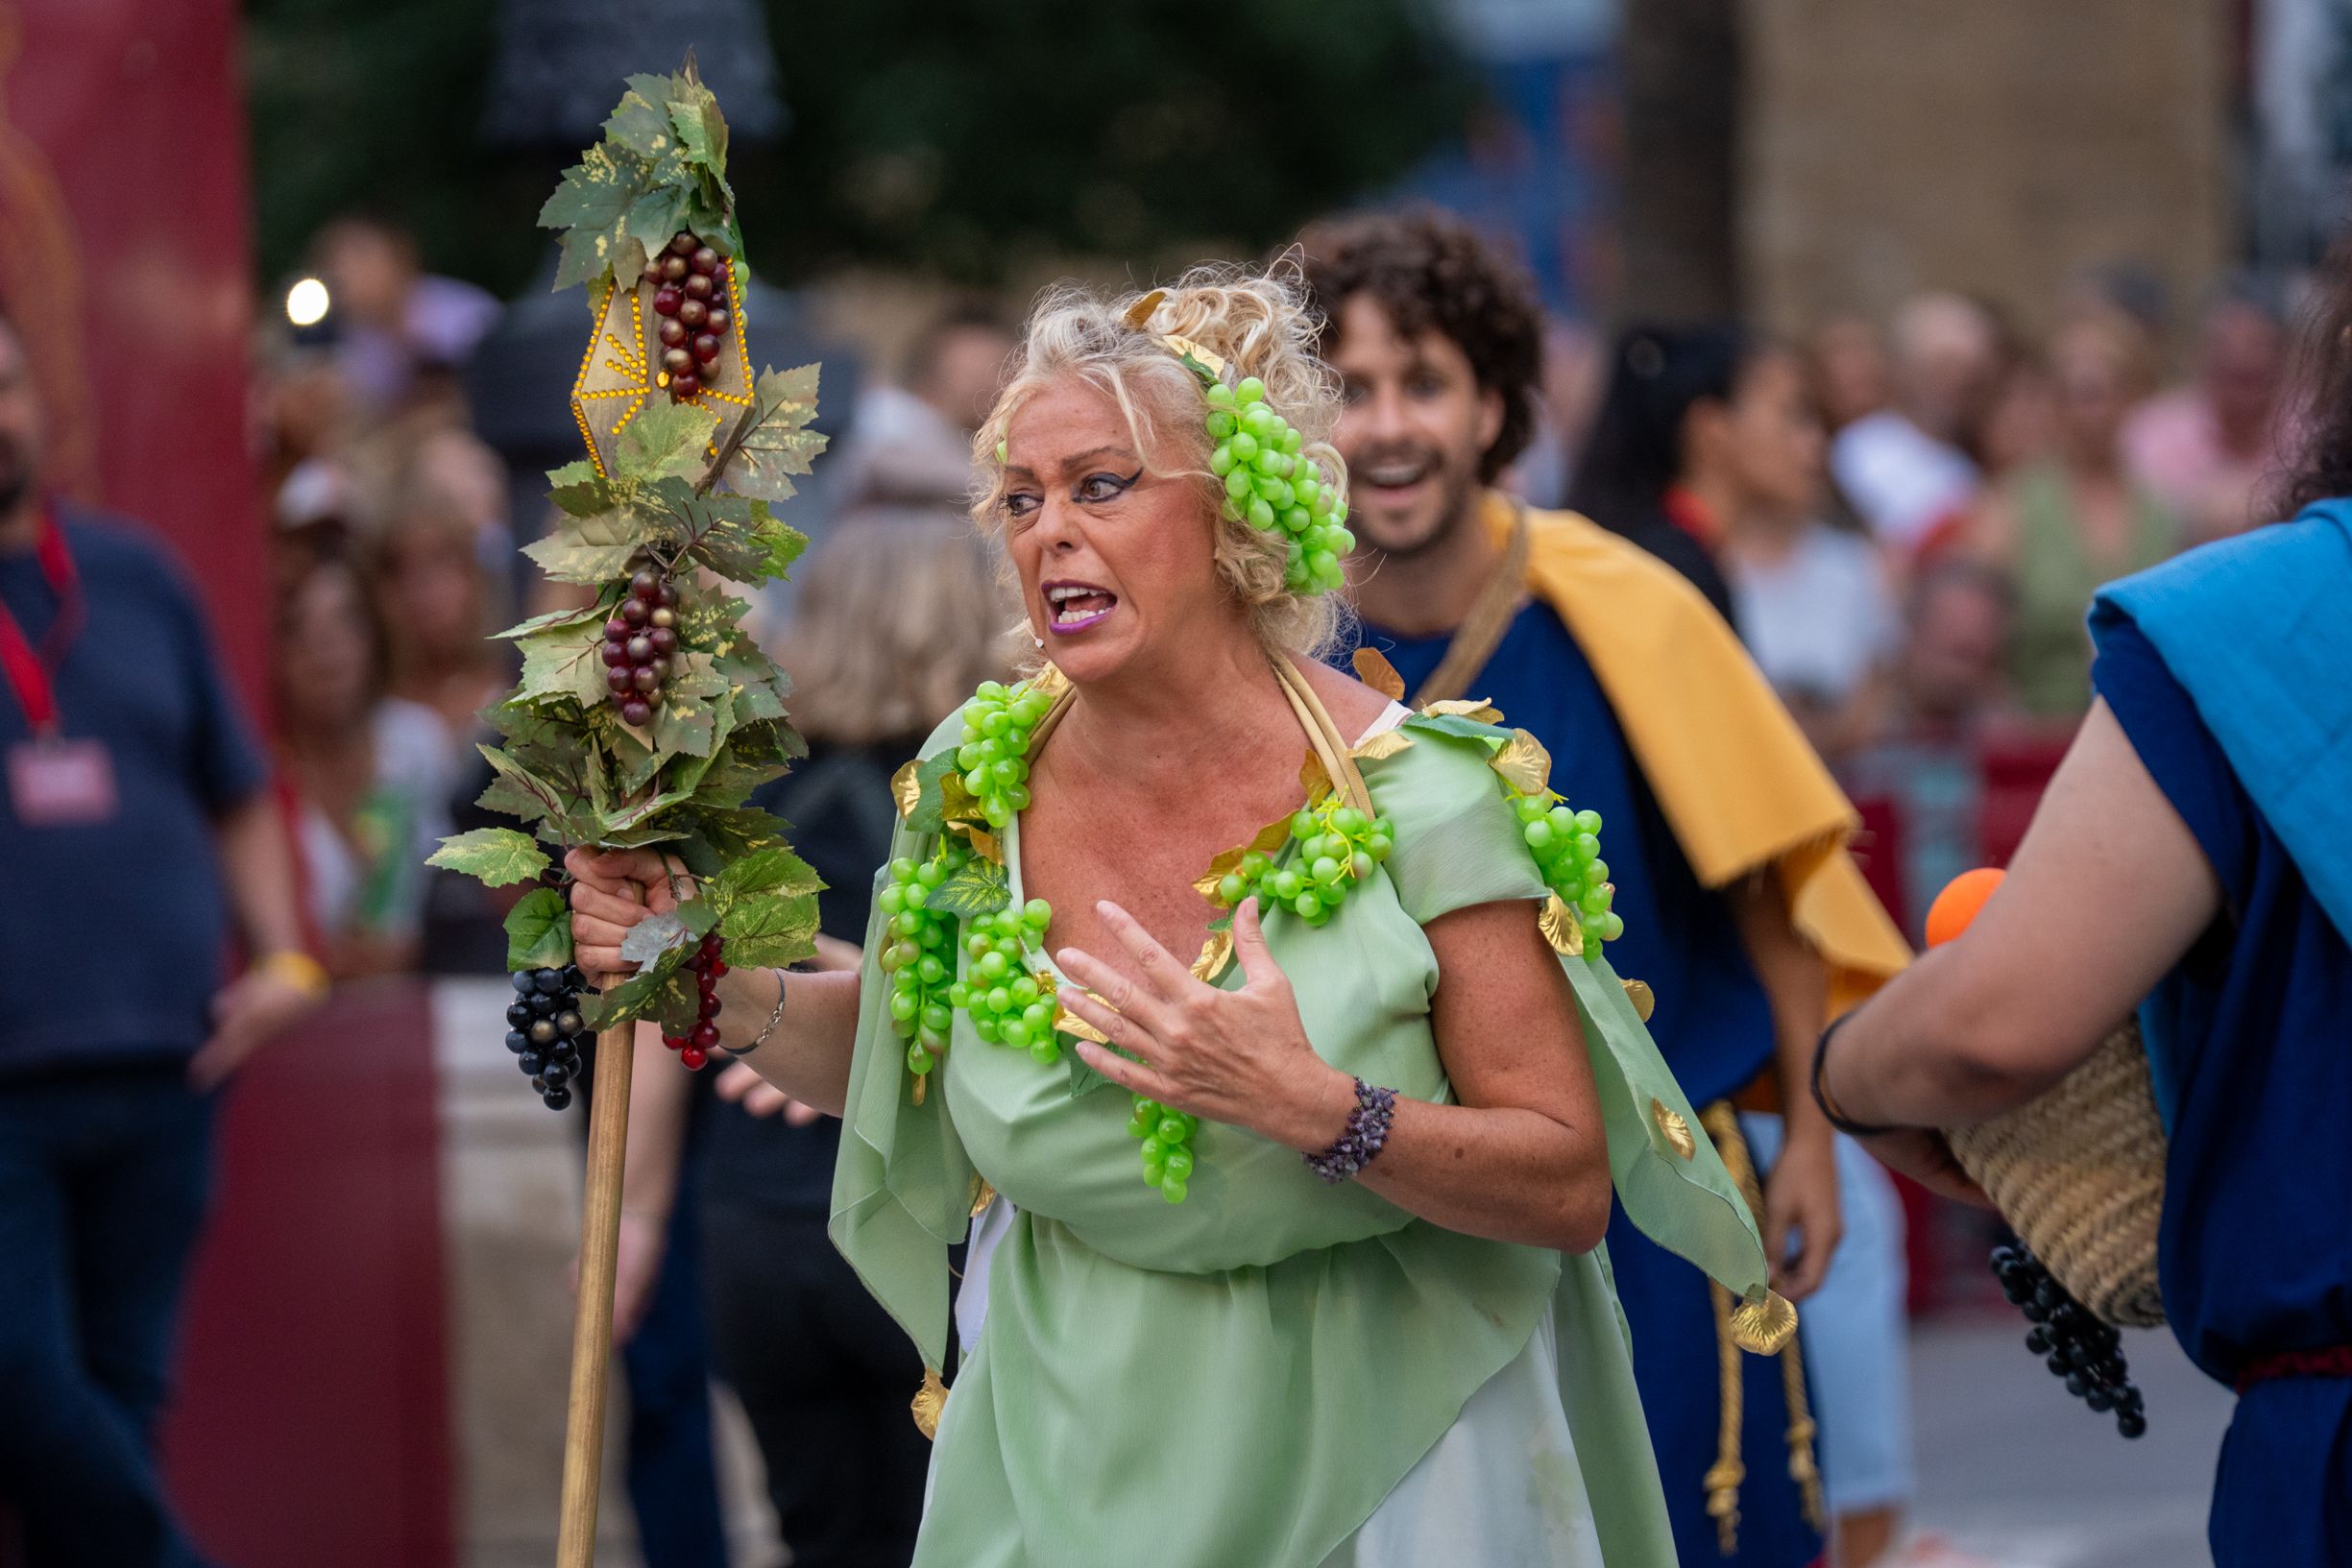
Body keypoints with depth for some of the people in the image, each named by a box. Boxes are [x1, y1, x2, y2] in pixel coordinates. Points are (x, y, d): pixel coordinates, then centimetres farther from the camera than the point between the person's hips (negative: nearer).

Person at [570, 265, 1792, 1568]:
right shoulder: (979, 782, -6)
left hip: (1370, 1457, -3)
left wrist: (1317, 1110, -32)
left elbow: (1571, 1189, -18)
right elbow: (882, 1056, 12)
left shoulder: (1418, 798, -19)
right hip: (1067, 1450, 4)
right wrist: (714, 977, -6)